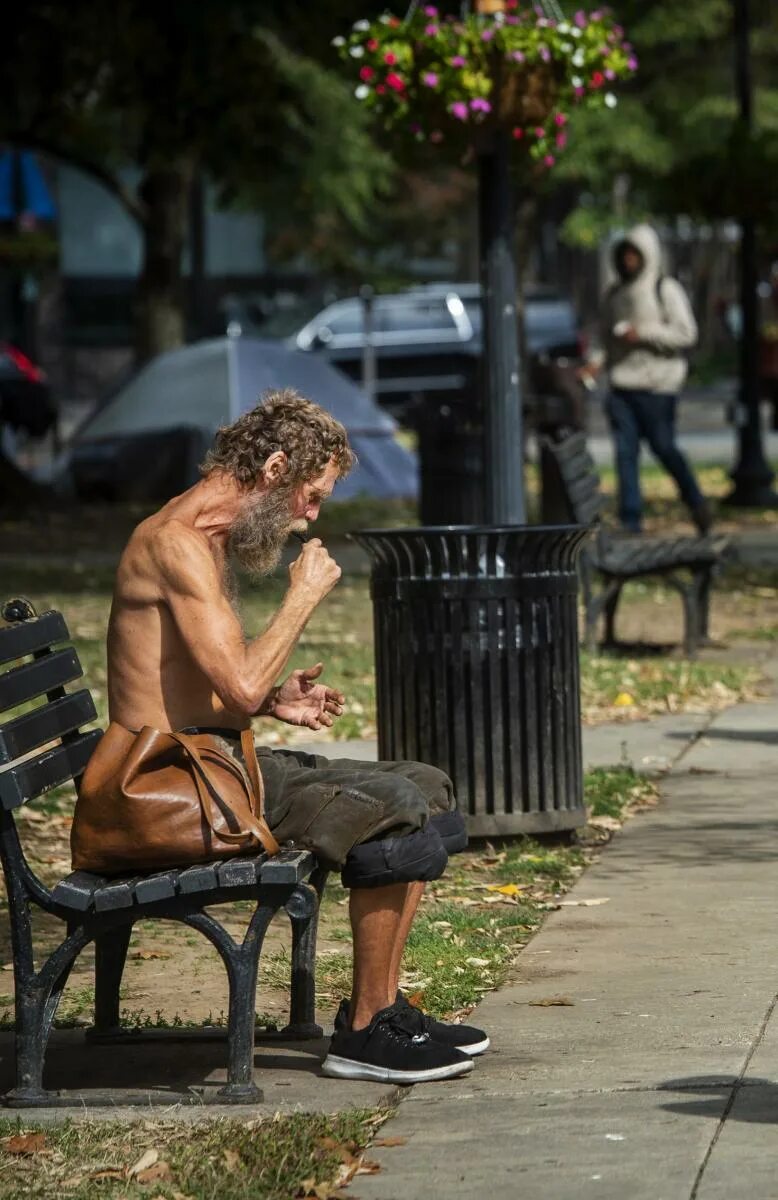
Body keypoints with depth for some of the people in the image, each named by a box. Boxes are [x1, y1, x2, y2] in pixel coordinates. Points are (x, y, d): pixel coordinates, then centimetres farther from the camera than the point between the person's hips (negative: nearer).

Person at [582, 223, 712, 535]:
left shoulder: (666, 290, -2)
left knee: (663, 446, -2)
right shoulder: (616, 295, 17)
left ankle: (695, 502, 21)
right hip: (621, 384, 5)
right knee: (625, 451, -3)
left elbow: (686, 333, -9)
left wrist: (644, 333, -15)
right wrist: (598, 361, 6)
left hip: (657, 383, -5)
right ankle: (630, 519, -2)